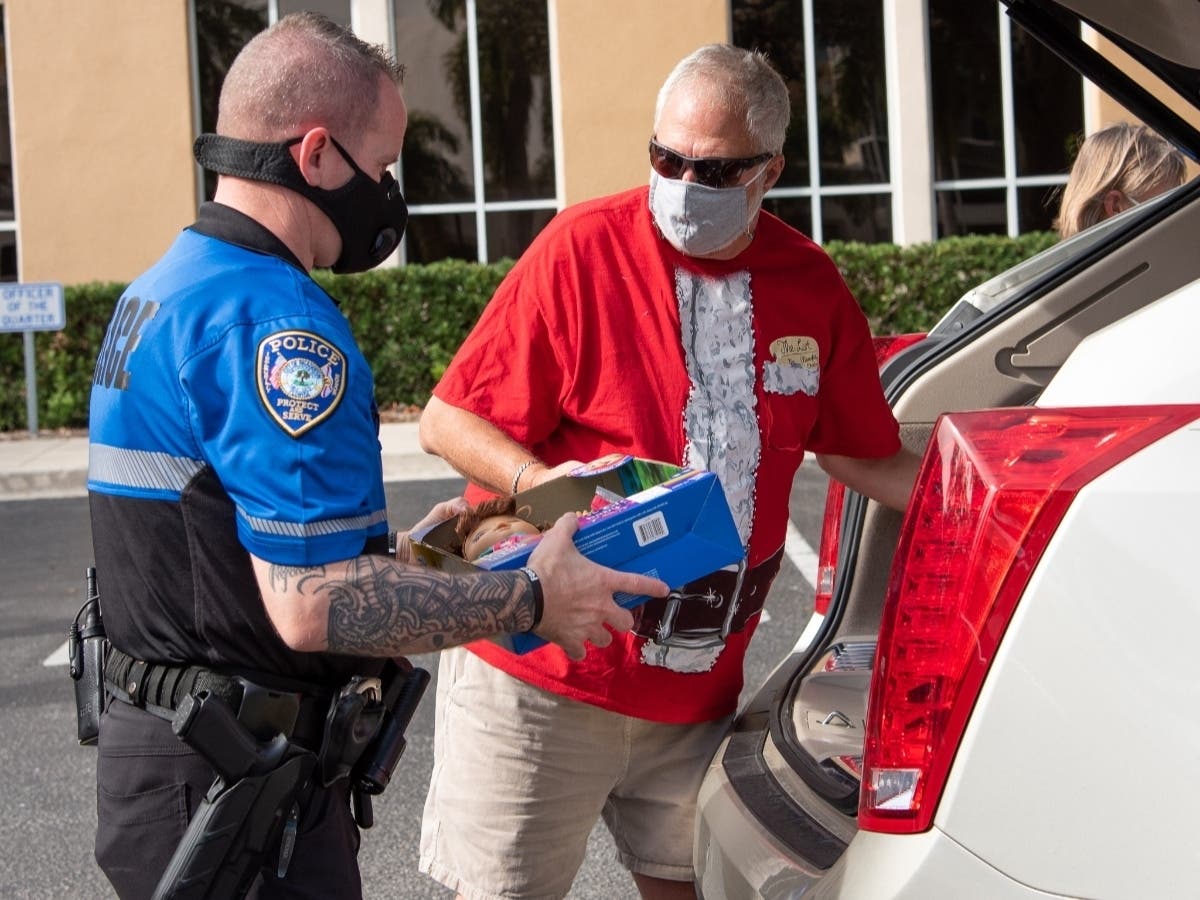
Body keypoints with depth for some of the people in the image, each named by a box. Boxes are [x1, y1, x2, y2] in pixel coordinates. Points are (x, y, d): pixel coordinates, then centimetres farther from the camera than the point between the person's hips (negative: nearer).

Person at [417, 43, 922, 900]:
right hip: (541, 671, -4)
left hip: (700, 683, 4)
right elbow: (448, 420, -8)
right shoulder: (584, 247, -10)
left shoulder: (812, 284, 3)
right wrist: (544, 485, -25)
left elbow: (865, 457, 14)